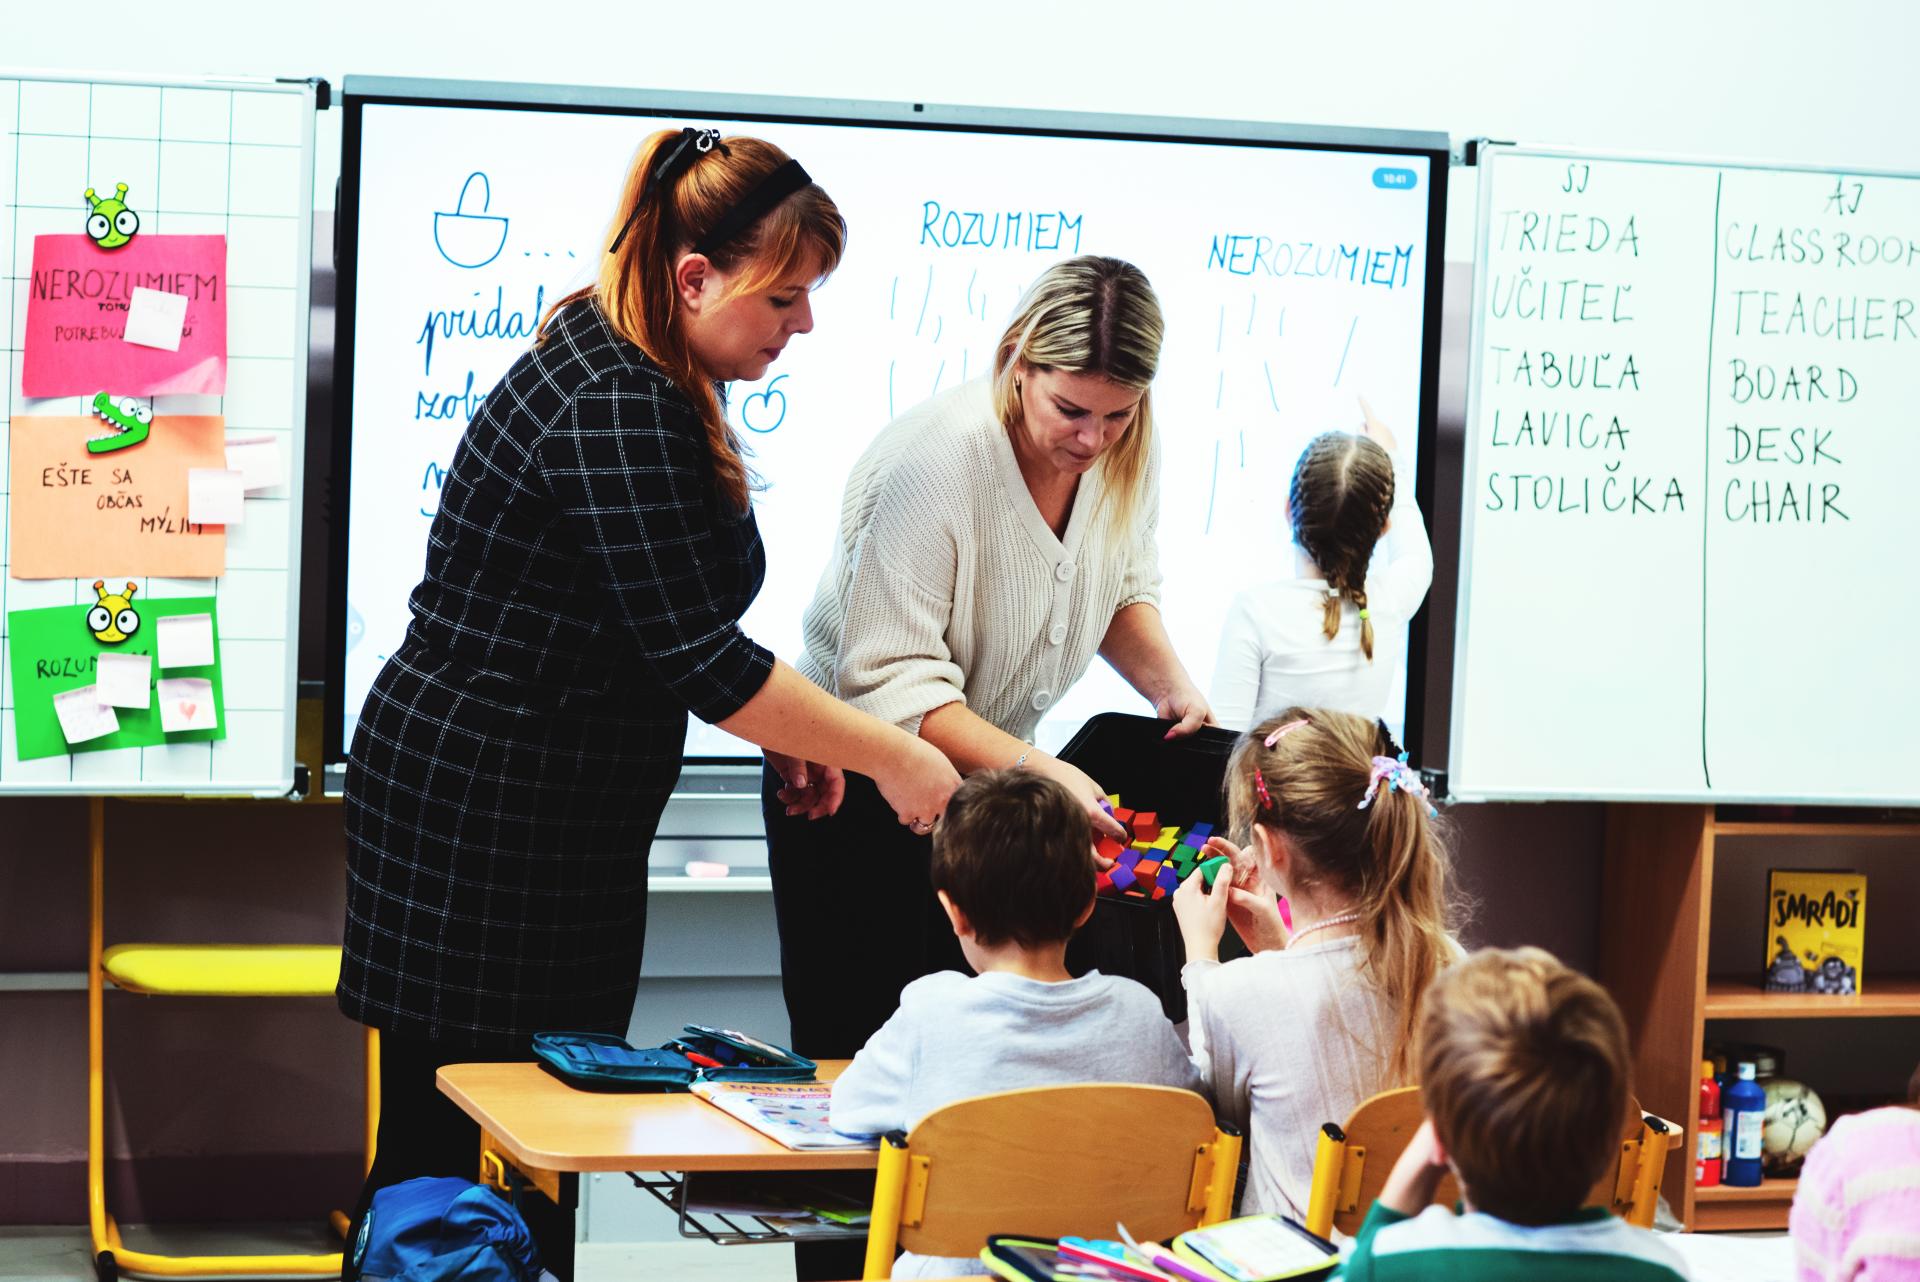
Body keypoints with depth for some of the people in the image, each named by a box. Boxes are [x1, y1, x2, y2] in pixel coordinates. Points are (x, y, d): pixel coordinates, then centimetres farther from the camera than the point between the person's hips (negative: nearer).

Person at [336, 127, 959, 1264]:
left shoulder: (616, 364, 11)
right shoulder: (619, 413, -20)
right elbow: (697, 657, -21)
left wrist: (789, 729, 15)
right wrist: (894, 758, -14)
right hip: (491, 817, -10)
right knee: (448, 1139, -5)